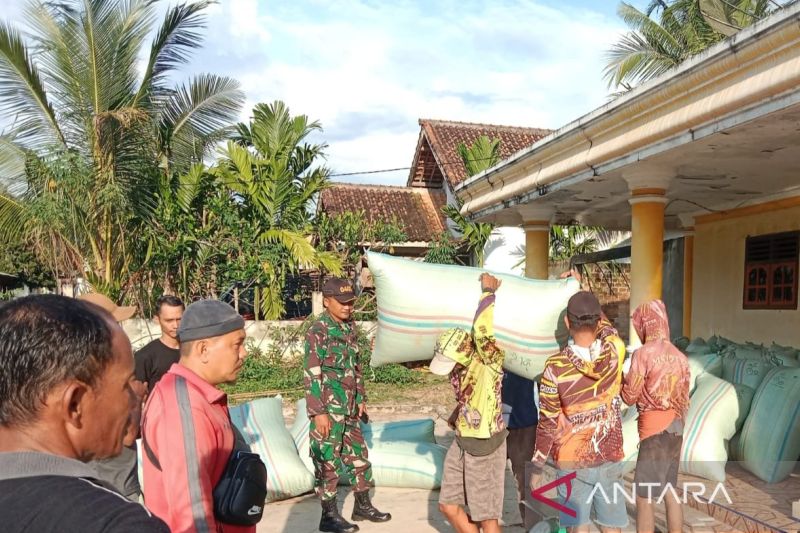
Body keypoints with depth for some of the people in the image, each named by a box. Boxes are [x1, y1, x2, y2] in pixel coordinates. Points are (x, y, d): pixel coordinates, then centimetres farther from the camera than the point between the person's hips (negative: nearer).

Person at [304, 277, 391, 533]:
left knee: (358, 455, 16)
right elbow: (311, 375, -16)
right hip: (328, 408, -8)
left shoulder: (350, 327, 9)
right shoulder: (318, 331, -14)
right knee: (328, 461, 2)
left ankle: (362, 506, 31)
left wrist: (361, 399, 17)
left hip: (349, 408, 8)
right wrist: (318, 412, -19)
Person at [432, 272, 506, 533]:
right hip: (462, 442, 8)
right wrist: (458, 413, 10)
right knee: (448, 505, 14)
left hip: (485, 445, -8)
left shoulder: (490, 360, -23)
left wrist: (488, 291, -31)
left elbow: (482, 330, -43)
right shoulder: (461, 364, 0)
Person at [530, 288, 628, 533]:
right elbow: (608, 328, 16)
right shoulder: (615, 353, -10)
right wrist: (587, 301, 27)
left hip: (573, 463, -3)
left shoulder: (555, 367, -18)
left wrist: (537, 467, -1)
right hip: (610, 459, 3)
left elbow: (548, 423, -12)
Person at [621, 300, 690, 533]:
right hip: (675, 429, 8)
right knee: (670, 492, 17)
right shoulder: (679, 356, 7)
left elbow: (630, 397, -10)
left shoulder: (643, 354, -15)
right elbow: (684, 397, 12)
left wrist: (622, 379, 8)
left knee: (643, 497, 0)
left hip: (654, 431, -8)